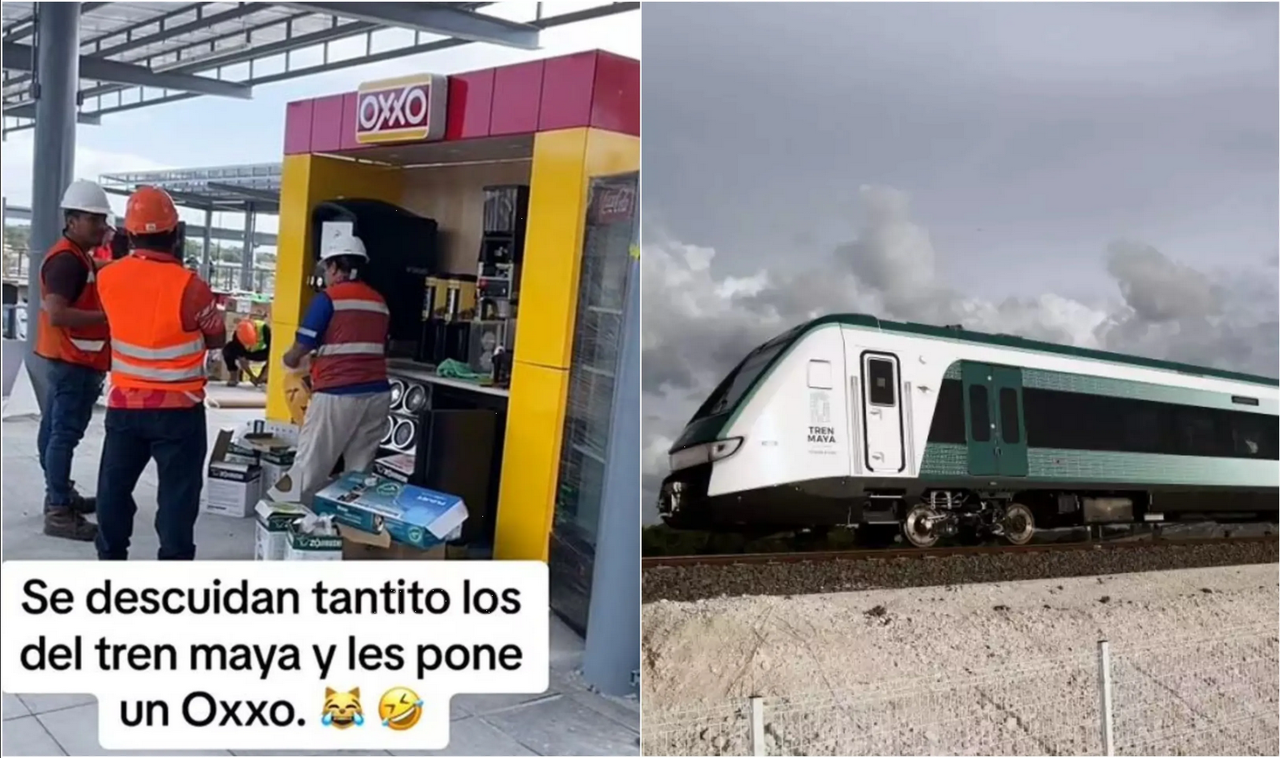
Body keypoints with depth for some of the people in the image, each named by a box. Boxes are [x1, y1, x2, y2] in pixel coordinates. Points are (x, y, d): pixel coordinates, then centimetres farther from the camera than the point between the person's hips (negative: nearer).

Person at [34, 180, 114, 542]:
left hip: (76, 359, 11)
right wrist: (106, 316, -22)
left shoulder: (79, 257, 15)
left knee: (58, 431, 17)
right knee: (65, 433, -8)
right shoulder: (67, 260, -18)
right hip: (72, 361, -11)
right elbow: (57, 314, -26)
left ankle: (61, 495, 27)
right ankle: (58, 513, -5)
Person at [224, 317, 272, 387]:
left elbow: (272, 352, -33)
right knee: (228, 350, -28)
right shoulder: (238, 335, -31)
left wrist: (264, 374, -34)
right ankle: (234, 376, -8)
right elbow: (241, 358, -24)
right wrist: (251, 376, -26)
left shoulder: (264, 328, -35)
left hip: (262, 352, 0)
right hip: (247, 353, 0)